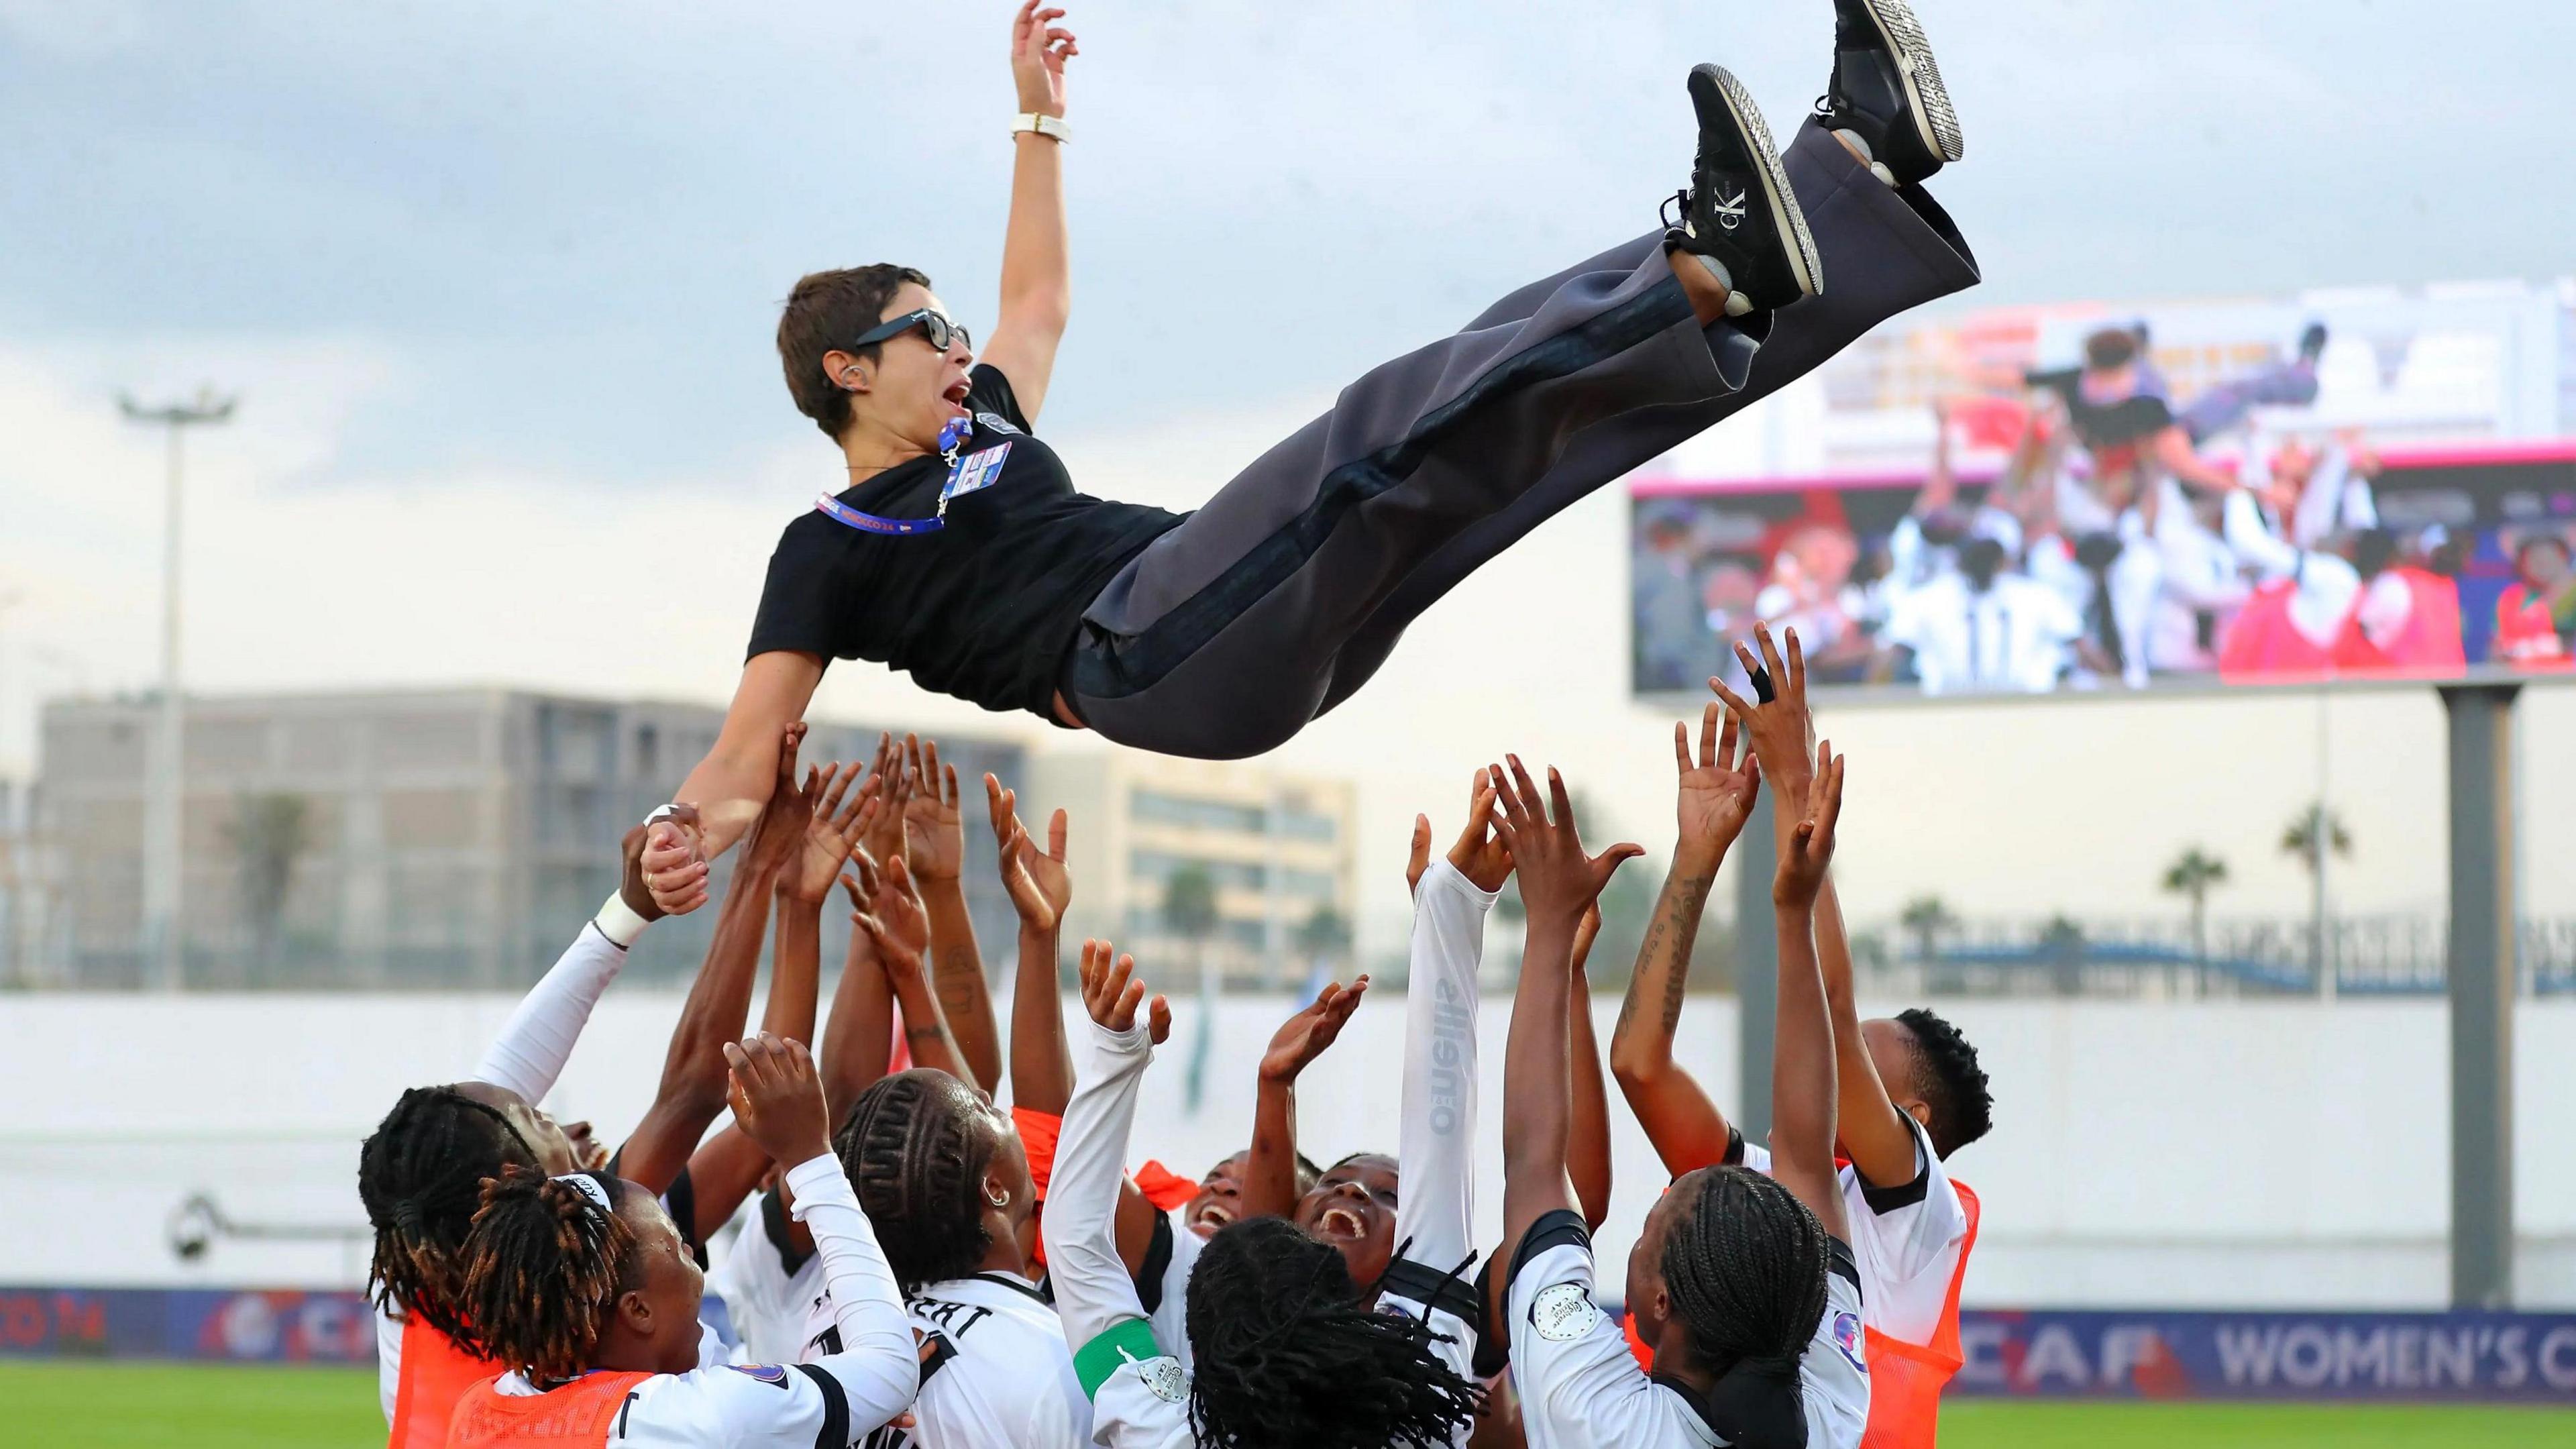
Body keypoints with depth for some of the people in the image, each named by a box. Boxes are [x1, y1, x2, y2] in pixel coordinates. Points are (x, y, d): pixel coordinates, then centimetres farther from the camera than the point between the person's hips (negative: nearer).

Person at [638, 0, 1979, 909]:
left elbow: (1038, 299, 49)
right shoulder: (829, 551, 11)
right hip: (1138, 659, -9)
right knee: (1389, 434, -32)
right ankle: (1714, 273, -48)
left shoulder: (983, 433, 33)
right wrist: (691, 827, -22)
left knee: (1519, 384, -4)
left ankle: (1856, 171, -12)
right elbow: (748, 747, 1)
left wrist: (1038, 116, 53)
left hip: (1287, 645, 9)